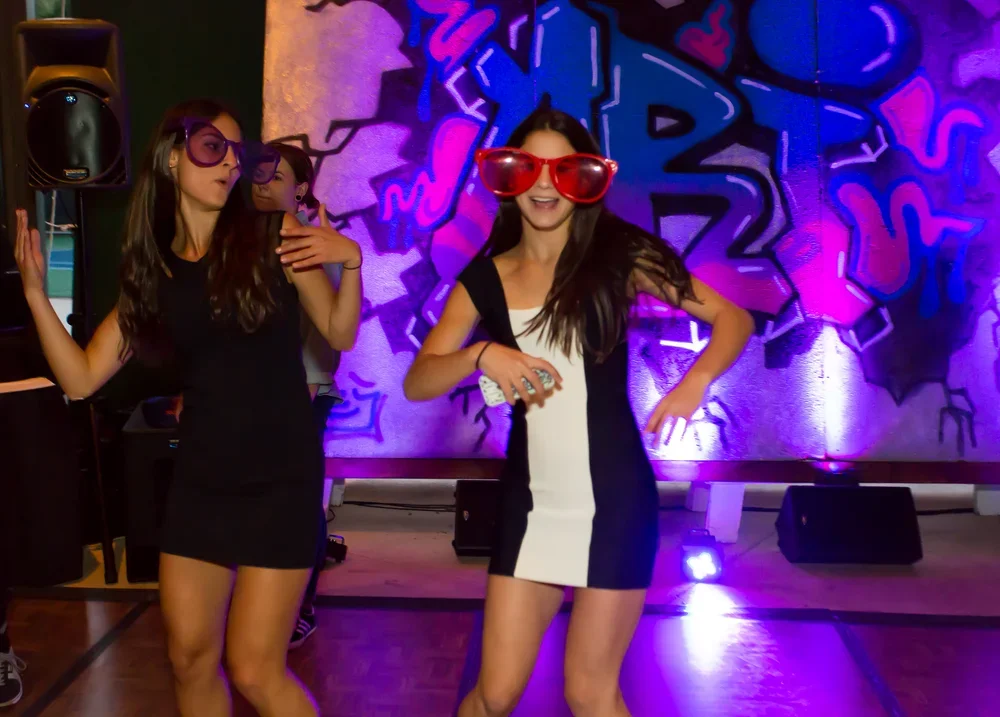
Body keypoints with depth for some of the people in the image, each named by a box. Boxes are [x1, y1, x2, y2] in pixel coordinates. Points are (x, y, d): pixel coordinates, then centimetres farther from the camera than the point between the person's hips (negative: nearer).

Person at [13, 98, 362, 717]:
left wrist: (352, 262, -19)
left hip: (280, 478, -4)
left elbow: (341, 336, -2)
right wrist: (36, 293, -8)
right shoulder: (152, 270, 4)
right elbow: (81, 379, 2)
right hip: (199, 479, 4)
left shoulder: (273, 236, -7)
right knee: (190, 658, 12)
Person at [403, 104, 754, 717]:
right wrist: (482, 355, -19)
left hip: (614, 503, -2)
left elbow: (734, 319, -2)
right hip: (530, 505, 3)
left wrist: (696, 380, -21)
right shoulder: (485, 279, 2)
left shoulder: (619, 255, -5)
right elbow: (416, 383, -1)